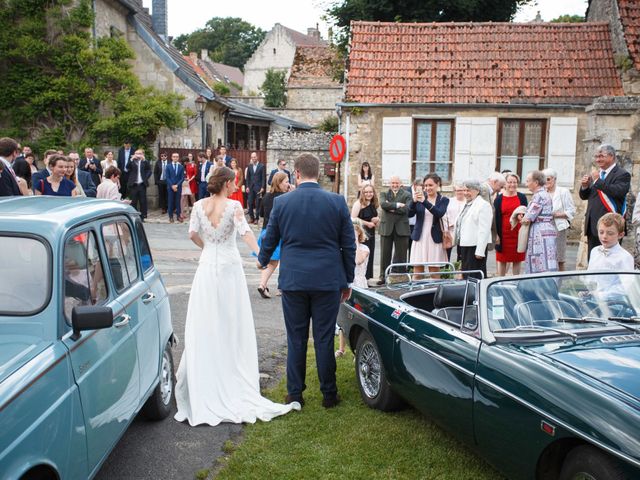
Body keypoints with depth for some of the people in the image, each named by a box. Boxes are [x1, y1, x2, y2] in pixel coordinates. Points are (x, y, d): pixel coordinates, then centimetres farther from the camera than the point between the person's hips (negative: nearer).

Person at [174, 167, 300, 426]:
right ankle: (231, 370, 17)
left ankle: (202, 373, 15)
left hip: (207, 266, 3)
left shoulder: (199, 205, 0)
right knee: (231, 320, 8)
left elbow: (193, 233, -1)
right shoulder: (234, 205, -10)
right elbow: (245, 232, -21)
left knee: (205, 322, 9)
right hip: (229, 266, -3)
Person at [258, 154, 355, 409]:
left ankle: (295, 394, 19)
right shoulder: (337, 201, -3)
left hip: (293, 280, 0)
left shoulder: (281, 202, -3)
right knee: (324, 339, 7)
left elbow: (270, 239, 7)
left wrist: (262, 260, 29)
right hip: (328, 280, 0)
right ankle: (329, 394, 17)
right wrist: (347, 281, 11)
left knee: (296, 339, 10)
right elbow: (348, 244, 1)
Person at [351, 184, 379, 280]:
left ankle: (367, 278, 14)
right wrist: (367, 223, -14)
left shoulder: (373, 205, 15)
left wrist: (377, 220, 3)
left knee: (370, 257, 7)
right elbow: (353, 219, -16)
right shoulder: (359, 203, -8)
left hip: (371, 234, 7)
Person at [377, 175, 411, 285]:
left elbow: (406, 209, -11)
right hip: (386, 227, 1)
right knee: (385, 254, 5)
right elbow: (383, 204, -11)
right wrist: (397, 205, -17)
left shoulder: (407, 195, 5)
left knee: (401, 254, 4)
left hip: (401, 228, -1)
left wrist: (391, 208, -10)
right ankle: (383, 276, 12)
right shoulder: (384, 194, 10)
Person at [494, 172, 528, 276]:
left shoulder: (522, 197, 4)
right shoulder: (499, 198, 2)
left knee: (517, 260, 7)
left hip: (518, 234, 1)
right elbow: (496, 218, 1)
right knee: (502, 260, 5)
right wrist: (496, 235, -5)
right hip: (504, 234, 0)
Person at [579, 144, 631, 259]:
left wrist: (598, 180, -18)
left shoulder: (622, 174, -5)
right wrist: (585, 186, -2)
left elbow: (618, 192, -24)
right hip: (592, 225, 7)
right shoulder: (596, 174, 18)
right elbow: (584, 196, 19)